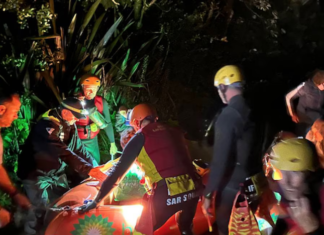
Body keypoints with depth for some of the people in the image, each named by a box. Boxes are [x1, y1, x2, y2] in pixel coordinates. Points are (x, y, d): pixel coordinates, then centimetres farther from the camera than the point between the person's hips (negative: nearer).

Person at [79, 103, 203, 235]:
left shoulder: (140, 138, 5)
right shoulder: (173, 132, 19)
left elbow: (118, 171, 3)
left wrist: (96, 201, 7)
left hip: (166, 193, -5)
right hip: (191, 189, 5)